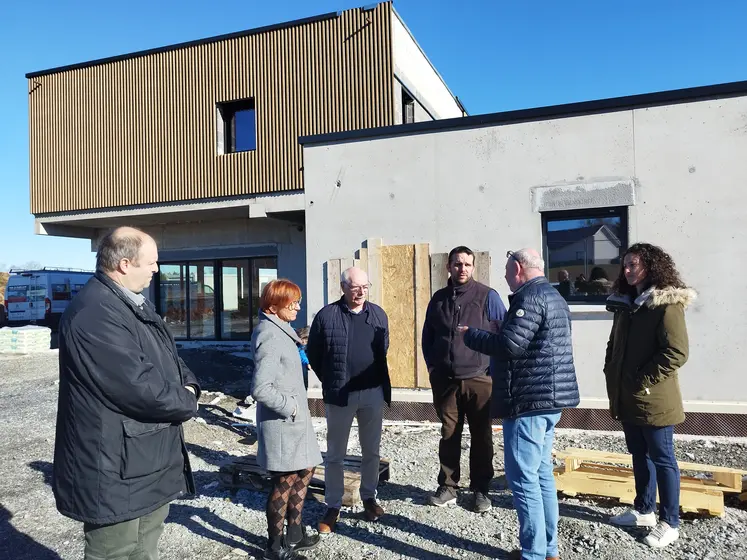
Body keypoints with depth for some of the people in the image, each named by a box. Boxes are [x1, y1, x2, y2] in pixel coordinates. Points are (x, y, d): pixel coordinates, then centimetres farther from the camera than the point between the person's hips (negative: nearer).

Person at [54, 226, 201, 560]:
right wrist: (186, 403, -11)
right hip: (117, 475, -10)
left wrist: (188, 387, -6)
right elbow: (141, 387, -30)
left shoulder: (135, 304, 10)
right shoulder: (94, 314, -26)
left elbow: (168, 358, 15)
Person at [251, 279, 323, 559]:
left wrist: (297, 408, 12)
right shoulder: (270, 336, -21)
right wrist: (290, 407, -17)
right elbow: (260, 389, -28)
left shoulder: (280, 330, 9)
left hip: (293, 420, 10)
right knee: (284, 482, 4)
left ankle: (294, 535, 35)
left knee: (304, 471, 19)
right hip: (281, 422, -10)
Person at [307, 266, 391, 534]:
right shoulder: (327, 315, -8)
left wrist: (379, 381, 12)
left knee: (371, 451, 16)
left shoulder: (378, 314, 4)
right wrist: (330, 382, 4)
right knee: (335, 454, 8)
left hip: (373, 393, 3)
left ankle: (369, 497, 34)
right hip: (340, 395, -3)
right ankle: (333, 506, 22)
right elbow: (313, 354, 1)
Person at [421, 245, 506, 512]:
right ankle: (447, 487, 23)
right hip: (444, 380, 3)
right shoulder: (439, 298, 8)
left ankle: (480, 489, 22)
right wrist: (432, 366, 8)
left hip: (479, 380, -3)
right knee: (449, 435, 11)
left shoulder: (487, 296, -4)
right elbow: (427, 335, 15)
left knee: (481, 437, 8)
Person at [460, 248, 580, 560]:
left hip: (528, 400, -11)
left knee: (523, 478, -2)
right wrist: (495, 332, 14)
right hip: (549, 397, 11)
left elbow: (510, 344, -24)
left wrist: (469, 335, -11)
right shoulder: (553, 296, 18)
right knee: (542, 474, 17)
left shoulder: (530, 298, -15)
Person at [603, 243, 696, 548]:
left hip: (653, 400, -7)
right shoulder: (625, 304, 11)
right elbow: (614, 346, 17)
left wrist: (643, 381, -18)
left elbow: (676, 352, -20)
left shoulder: (667, 304, -13)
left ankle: (670, 523, 18)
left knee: (662, 459, 5)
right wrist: (612, 380, 7)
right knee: (639, 455, 18)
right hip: (627, 398, 8)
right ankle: (644, 510, 33)